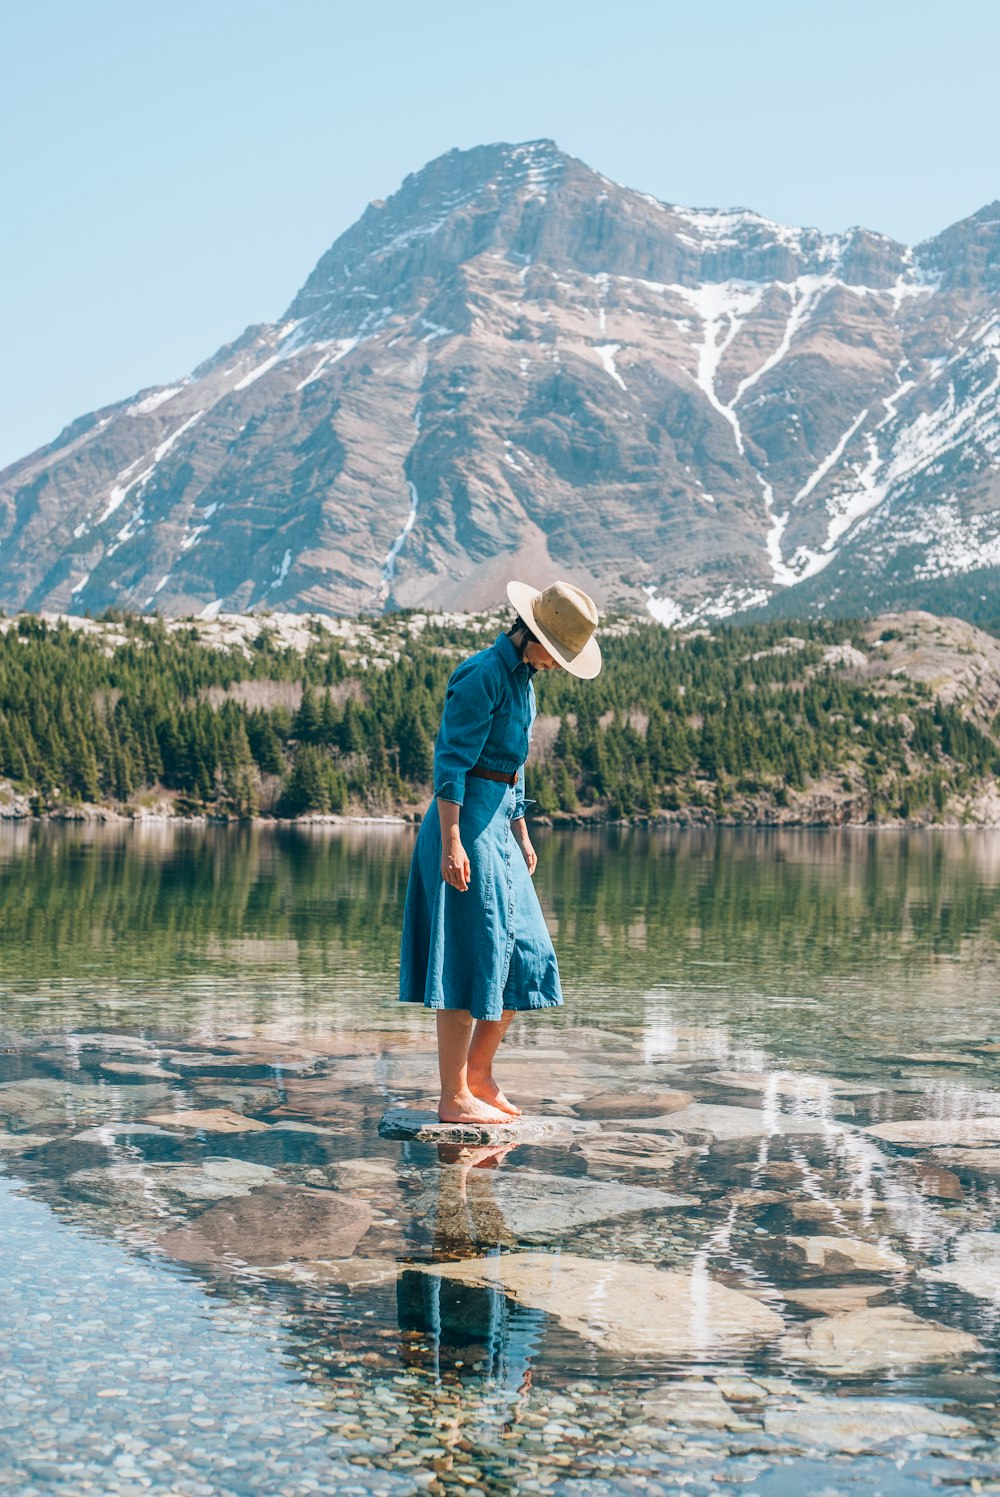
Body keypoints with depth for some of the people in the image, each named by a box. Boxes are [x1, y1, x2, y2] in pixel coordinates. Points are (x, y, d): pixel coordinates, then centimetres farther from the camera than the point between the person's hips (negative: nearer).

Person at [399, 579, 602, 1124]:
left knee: (525, 955, 12)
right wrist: (451, 843, -23)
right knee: (471, 958, -6)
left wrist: (522, 835, 23)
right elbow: (452, 760, -18)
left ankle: (478, 1073, 23)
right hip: (467, 824, -10)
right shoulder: (483, 675, -14)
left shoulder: (522, 676, 15)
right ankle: (453, 1097, 2)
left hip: (499, 825, 10)